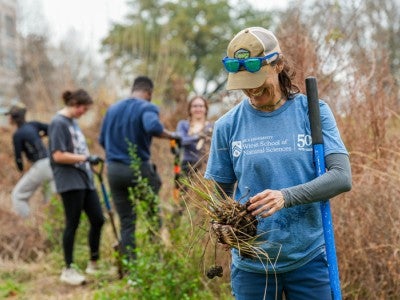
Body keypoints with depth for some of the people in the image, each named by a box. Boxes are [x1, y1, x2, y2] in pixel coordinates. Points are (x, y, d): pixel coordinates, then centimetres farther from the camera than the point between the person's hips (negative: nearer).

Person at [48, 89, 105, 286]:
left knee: (98, 219, 7)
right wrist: (85, 158, -17)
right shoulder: (58, 123, -10)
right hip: (69, 181, -9)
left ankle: (93, 263, 20)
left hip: (84, 178, 9)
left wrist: (90, 160, 11)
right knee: (72, 224, -4)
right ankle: (68, 269, 7)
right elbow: (58, 156, -18)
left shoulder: (73, 122, 16)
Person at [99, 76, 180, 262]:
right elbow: (153, 127, -28)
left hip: (114, 170, 4)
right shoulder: (147, 108, -6)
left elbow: (102, 140, 16)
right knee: (154, 216, 14)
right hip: (139, 169, -4)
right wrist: (171, 135, -13)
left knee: (126, 222, 8)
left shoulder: (112, 109, 12)